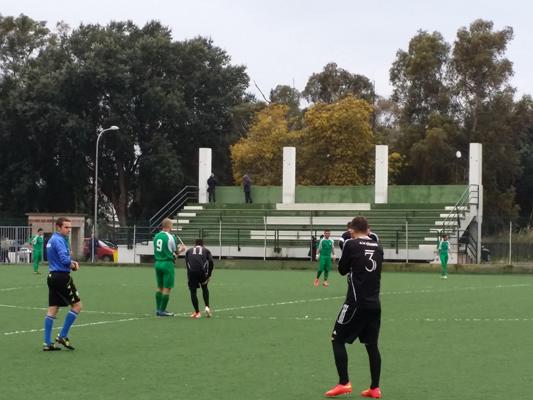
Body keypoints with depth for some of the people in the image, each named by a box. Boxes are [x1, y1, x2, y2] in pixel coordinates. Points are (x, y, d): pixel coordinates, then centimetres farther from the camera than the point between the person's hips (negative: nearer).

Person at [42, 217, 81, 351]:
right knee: (77, 305, -1)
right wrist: (73, 265, -5)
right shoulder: (59, 240, -15)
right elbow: (65, 259, -25)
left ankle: (47, 343, 8)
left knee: (52, 309, 9)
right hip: (62, 277, -10)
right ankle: (62, 336, 0)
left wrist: (71, 262, 4)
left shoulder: (52, 240, 17)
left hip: (52, 276, 10)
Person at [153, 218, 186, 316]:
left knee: (160, 287, 14)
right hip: (167, 264, -7)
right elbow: (176, 252, -4)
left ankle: (158, 309, 16)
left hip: (157, 263, 7)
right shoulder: (170, 237, -12)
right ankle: (162, 310, -1)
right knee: (167, 288, -1)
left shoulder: (156, 236, 7)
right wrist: (181, 249, 19)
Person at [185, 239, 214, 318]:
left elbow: (186, 263, 18)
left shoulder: (189, 251, 27)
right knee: (204, 288, 25)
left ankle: (197, 312, 9)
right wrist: (209, 275, 15)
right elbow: (211, 263, 8)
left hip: (192, 272, -1)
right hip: (202, 271, 1)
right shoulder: (206, 251, 24)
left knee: (193, 291, 10)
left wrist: (189, 274, 22)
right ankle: (207, 307, 11)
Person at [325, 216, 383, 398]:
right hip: (374, 304, 5)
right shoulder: (378, 247, 8)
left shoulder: (351, 244, -6)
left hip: (357, 303, -5)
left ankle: (344, 383, -3)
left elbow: (342, 270, 3)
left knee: (338, 340, 5)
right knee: (372, 345, 11)